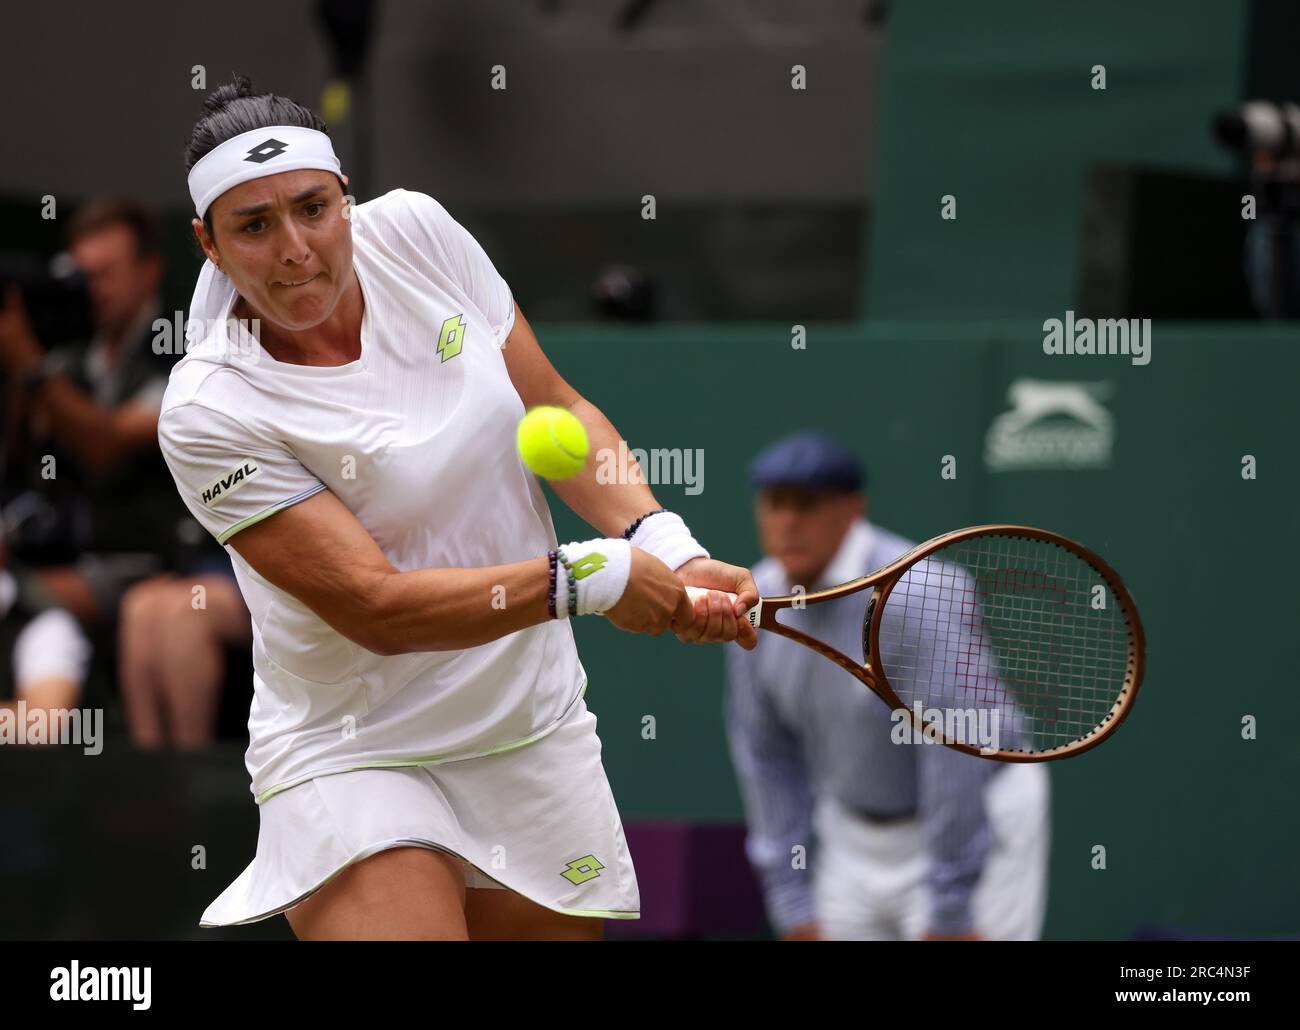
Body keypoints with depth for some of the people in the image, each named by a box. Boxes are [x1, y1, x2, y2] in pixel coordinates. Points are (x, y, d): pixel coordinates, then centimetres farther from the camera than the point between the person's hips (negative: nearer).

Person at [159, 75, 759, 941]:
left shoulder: (414, 232, -4)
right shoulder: (210, 414, -19)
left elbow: (559, 413, 2)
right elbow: (376, 607, -21)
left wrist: (665, 545, -14)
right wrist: (590, 577, -25)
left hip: (536, 726, 5)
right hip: (351, 755, -5)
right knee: (403, 925, -26)